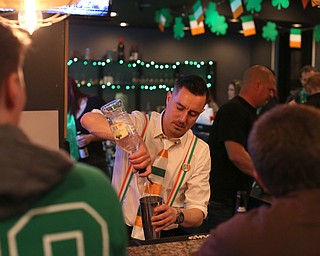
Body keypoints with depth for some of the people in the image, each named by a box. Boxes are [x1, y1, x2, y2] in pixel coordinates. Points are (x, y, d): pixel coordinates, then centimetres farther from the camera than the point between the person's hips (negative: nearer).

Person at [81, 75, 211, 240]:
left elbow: (198, 214, 0)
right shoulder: (139, 124, -3)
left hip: (167, 236, 3)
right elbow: (88, 120, -20)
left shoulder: (200, 151, 3)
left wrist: (177, 215, -24)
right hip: (121, 231, -3)